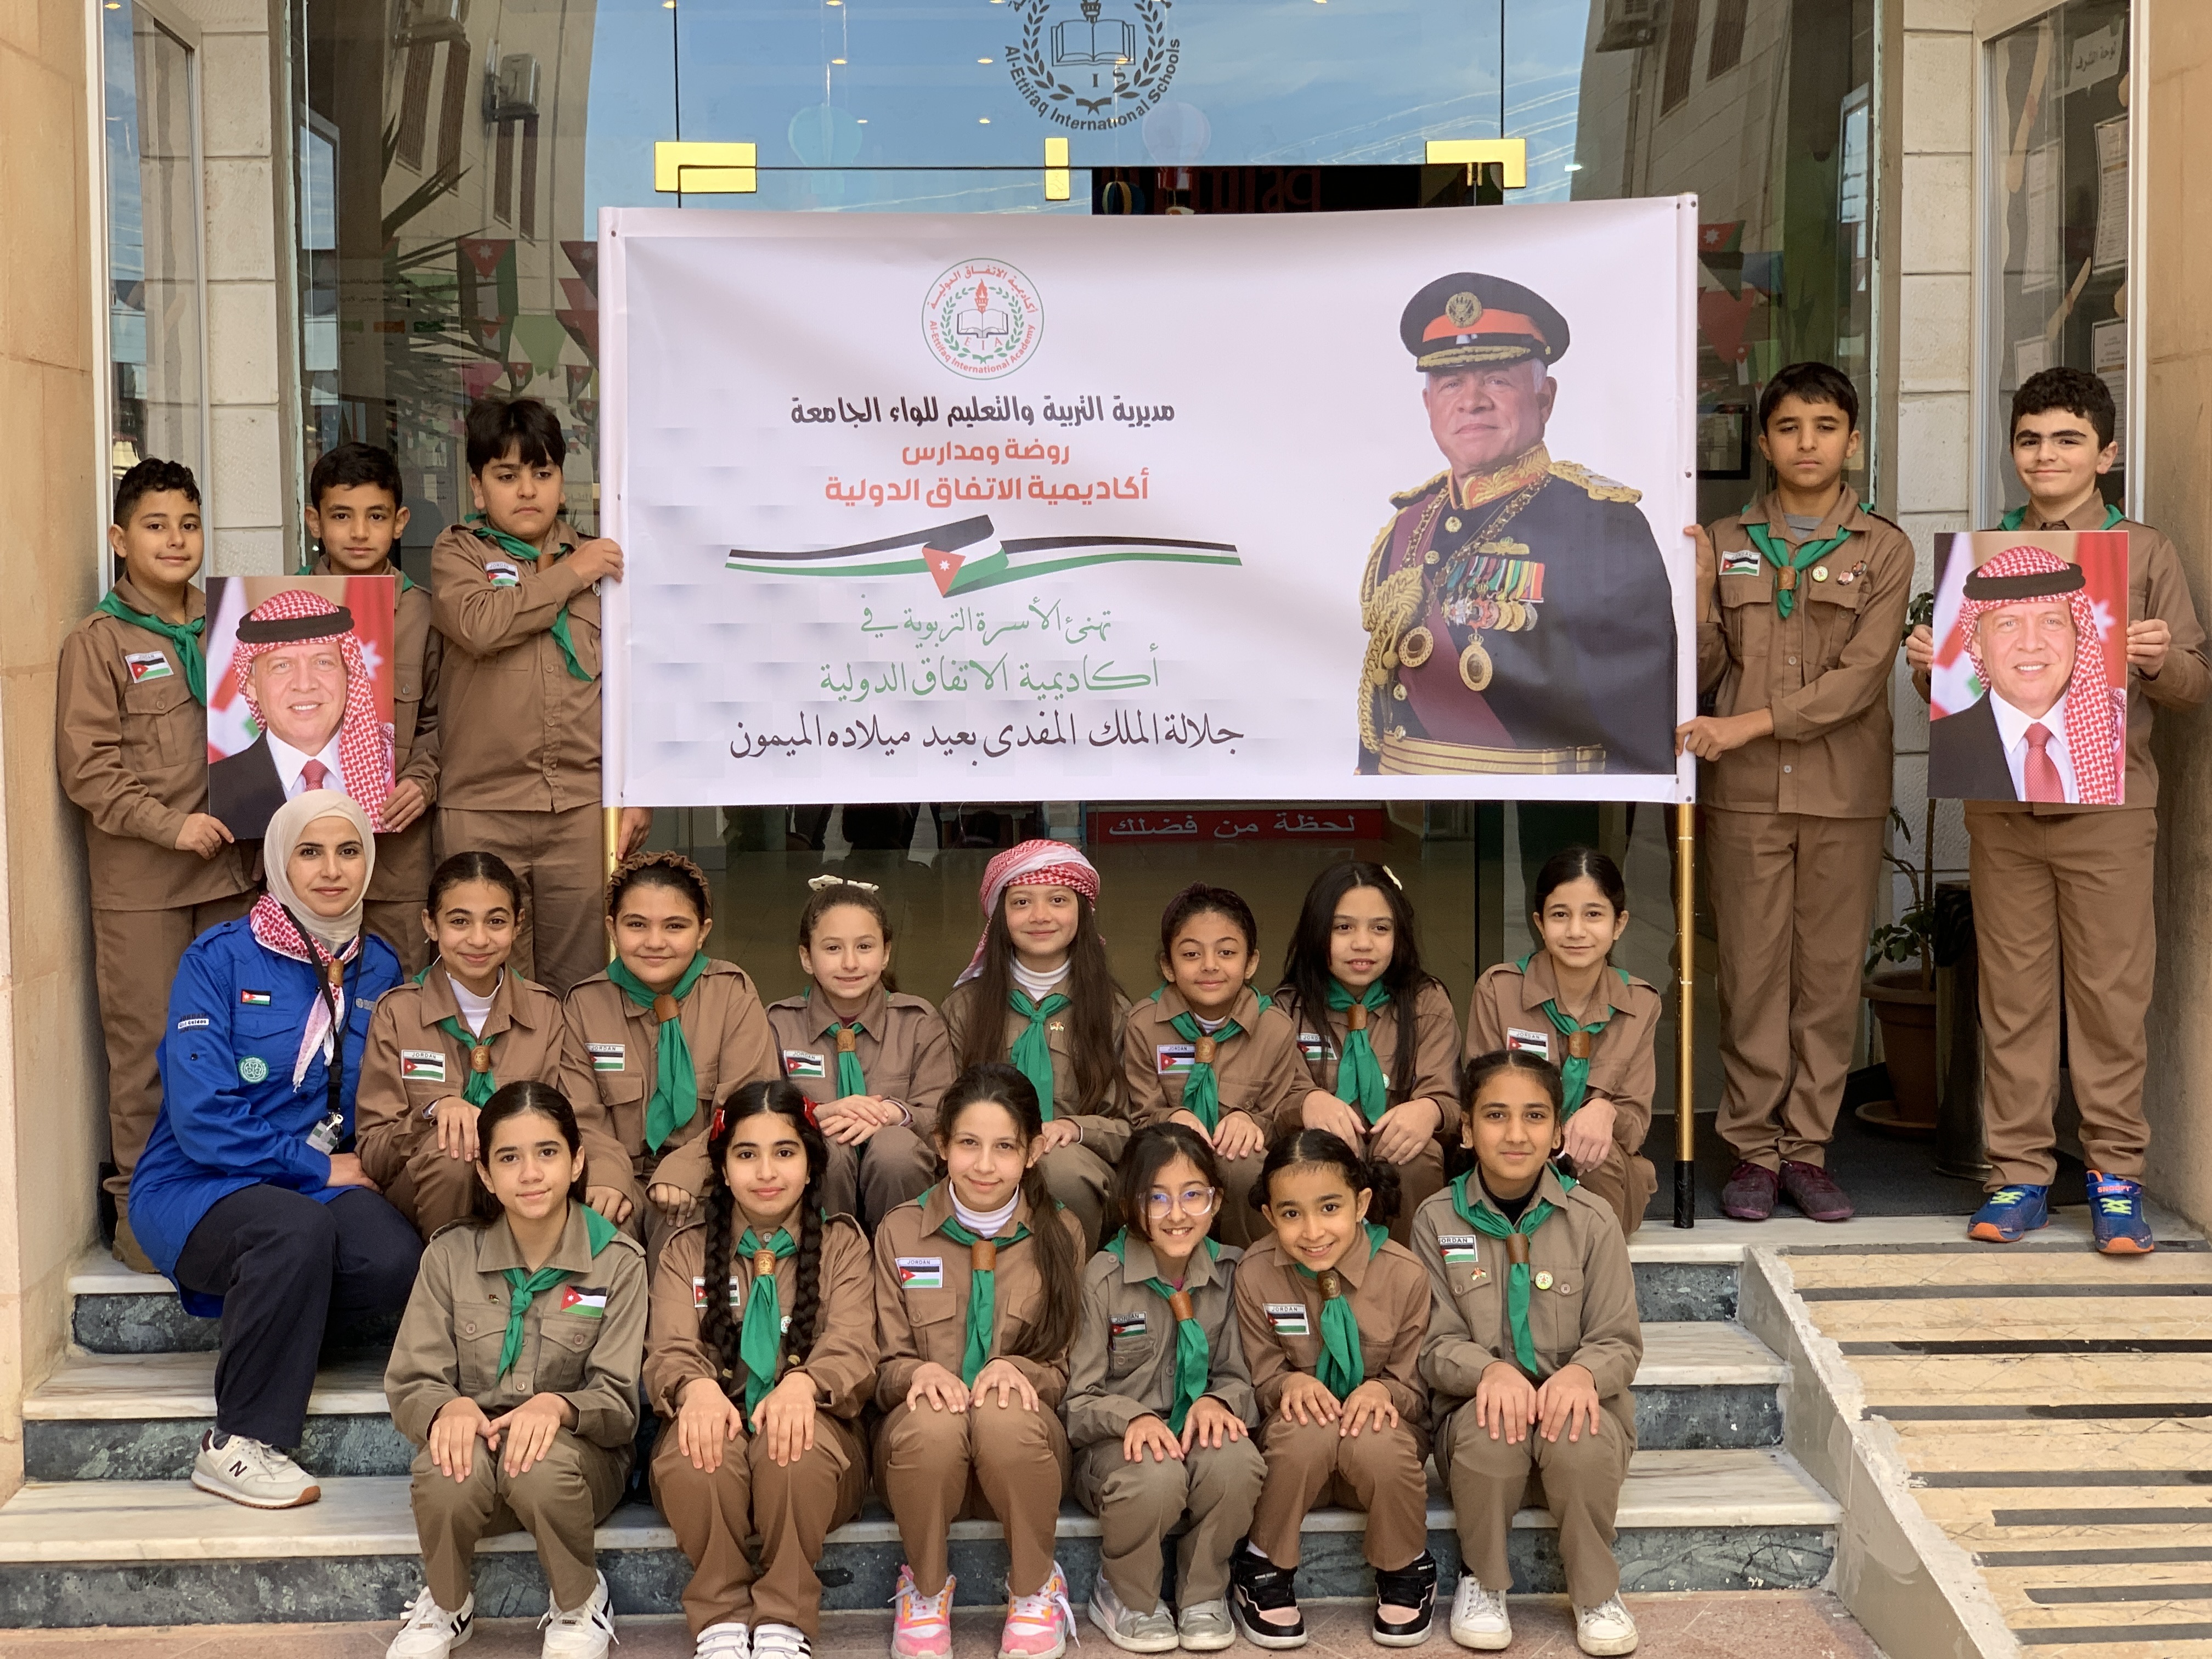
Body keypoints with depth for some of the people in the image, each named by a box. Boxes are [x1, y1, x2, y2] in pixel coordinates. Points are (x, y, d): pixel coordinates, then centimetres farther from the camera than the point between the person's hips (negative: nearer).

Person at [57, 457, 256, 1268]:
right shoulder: (97, 642, 0)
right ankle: (138, 1208, 10)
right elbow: (86, 767, -7)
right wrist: (171, 825, -15)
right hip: (139, 882, -4)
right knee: (147, 1046, -1)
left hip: (231, 867, 4)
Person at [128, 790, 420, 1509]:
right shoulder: (219, 959, -7)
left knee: (397, 1259, -29)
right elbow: (203, 1122, -14)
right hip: (197, 1187, -4)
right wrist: (322, 1167, -13)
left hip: (324, 1185, 4)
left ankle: (267, 1320, 3)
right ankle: (238, 1446, -20)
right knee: (299, 1228, -37)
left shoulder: (379, 969, 7)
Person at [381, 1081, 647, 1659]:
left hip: (581, 1454, -1)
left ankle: (581, 1604, -4)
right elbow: (409, 1382, -1)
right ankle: (446, 1605, 0)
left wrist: (558, 1405, -30)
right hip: (475, 1439, 1)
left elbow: (618, 1399, -8)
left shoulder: (617, 1260, -4)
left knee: (544, 1465, -36)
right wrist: (448, 1407, -25)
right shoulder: (451, 1255, 2)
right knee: (446, 1473, -34)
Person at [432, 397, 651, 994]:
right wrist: (567, 576, -6)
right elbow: (478, 625, -16)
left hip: (583, 807, 2)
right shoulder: (457, 552, 7)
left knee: (579, 981, 5)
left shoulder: (601, 562, 13)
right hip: (482, 809, -2)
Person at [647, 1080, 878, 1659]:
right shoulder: (686, 1250, 13)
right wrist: (696, 1386, -29)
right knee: (691, 1457, -35)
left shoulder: (843, 1243, 10)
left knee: (793, 1448, -37)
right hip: (717, 1423, 1)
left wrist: (804, 1383, -30)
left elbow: (853, 1348, -5)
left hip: (811, 1426, -1)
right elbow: (669, 1351, -3)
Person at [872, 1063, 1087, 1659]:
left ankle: (1035, 1590, -9)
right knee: (931, 1422, -36)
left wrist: (1019, 1370, -18)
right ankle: (926, 1590, -7)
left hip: (1023, 1446, 0)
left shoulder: (1061, 1234, 4)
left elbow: (1067, 1370, 5)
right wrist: (917, 1372, -19)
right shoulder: (900, 1233, 3)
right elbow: (885, 1367, 5)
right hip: (923, 1446, 0)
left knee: (1006, 1414, -36)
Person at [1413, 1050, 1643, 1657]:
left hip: (1573, 1401, 0)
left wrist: (1581, 1373, -26)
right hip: (1478, 1403, 0)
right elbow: (1437, 1345, -3)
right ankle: (1483, 1581, -6)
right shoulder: (1438, 1220, -2)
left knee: (1581, 1442, -35)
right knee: (1489, 1434, -35)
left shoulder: (1592, 1219, -3)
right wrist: (1490, 1369, -26)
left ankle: (1597, 1593, -7)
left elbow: (1620, 1341, -1)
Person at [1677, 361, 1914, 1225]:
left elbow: (1861, 677, -7)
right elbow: (1701, 674, 7)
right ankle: (1754, 1148, 9)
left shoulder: (1882, 549, 4)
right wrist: (1695, 593, -9)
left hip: (1844, 794, 0)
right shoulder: (1725, 543, 9)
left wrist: (1750, 724, -14)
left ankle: (1808, 1147, 11)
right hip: (1746, 794, 1)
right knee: (1752, 973, 1)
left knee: (1830, 973, 3)